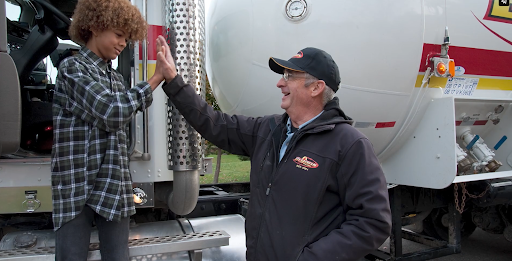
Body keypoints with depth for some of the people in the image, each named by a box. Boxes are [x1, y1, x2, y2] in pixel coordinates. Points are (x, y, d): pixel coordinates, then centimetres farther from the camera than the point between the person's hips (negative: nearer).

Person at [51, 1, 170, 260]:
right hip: (76, 187, -6)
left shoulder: (115, 78, 16)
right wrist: (156, 78, -16)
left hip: (113, 188, 6)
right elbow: (112, 112, -20)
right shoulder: (72, 67, -7)